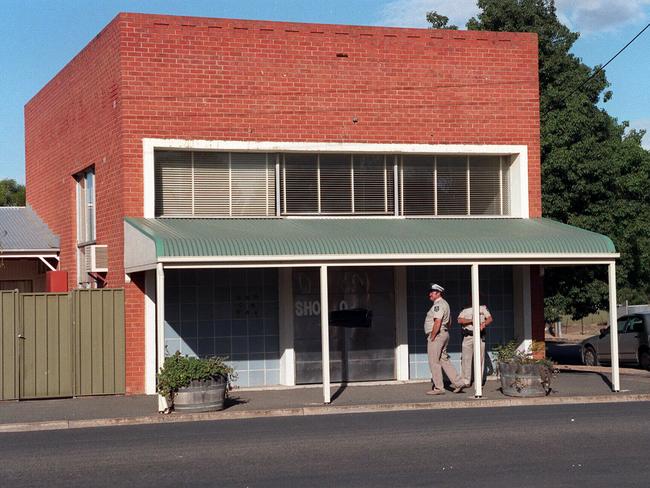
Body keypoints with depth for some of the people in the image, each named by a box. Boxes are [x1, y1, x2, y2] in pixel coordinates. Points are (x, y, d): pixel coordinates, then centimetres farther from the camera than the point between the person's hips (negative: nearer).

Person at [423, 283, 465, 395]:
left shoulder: (438, 305, -15)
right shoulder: (444, 304, 19)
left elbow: (437, 323, -24)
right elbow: (448, 322, 26)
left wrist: (432, 338, -19)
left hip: (436, 335, -10)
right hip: (444, 334, 10)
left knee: (434, 362, -6)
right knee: (444, 360, 12)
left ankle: (438, 388, -4)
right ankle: (458, 383, 9)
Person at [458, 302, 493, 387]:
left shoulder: (483, 308, 16)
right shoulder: (465, 310, 14)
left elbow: (490, 319, 2)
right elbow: (460, 320, -4)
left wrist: (484, 324, -18)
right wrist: (472, 320, -16)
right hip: (468, 336, 0)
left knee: (480, 359, -2)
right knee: (466, 359, -3)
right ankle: (466, 382, 1)